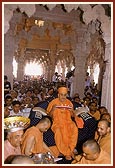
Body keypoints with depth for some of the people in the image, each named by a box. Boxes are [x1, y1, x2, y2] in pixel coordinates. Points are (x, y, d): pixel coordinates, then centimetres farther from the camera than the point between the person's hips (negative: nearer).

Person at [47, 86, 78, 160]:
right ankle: (67, 153, -14)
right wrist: (53, 109, -16)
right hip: (57, 122, -2)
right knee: (59, 132, -34)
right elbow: (49, 115, 4)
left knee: (74, 129, -29)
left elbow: (72, 116, 14)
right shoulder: (54, 102, 1)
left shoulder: (69, 102, 10)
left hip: (68, 121, 2)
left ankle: (70, 150, -11)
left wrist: (71, 111, -8)